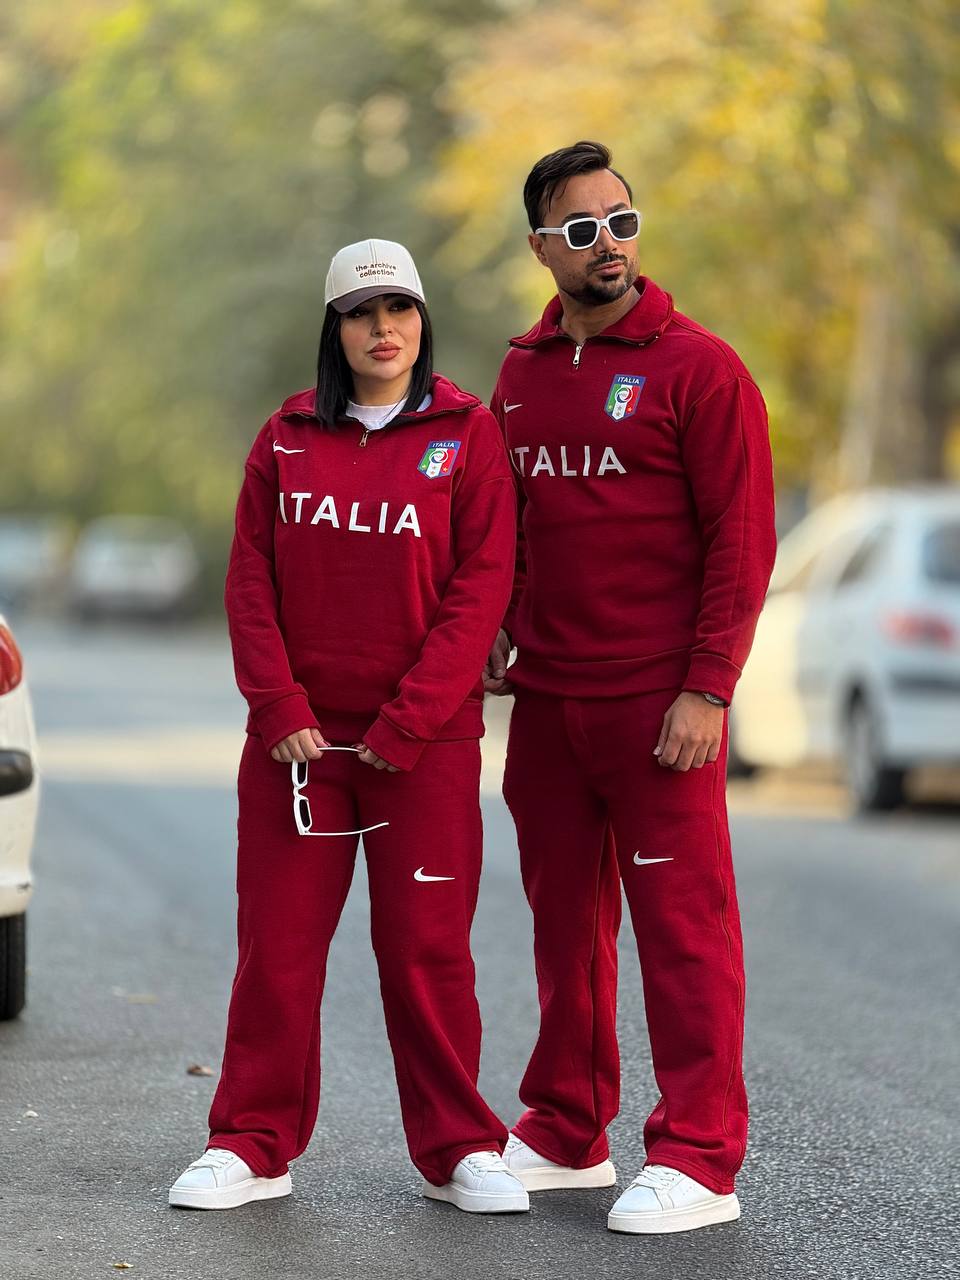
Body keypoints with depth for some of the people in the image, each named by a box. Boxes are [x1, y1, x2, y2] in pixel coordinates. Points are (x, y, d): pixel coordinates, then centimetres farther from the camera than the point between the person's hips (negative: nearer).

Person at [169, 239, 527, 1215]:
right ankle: (252, 1146, 13)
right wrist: (278, 708, -7)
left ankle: (456, 1151, 12)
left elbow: (480, 588, -6)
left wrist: (406, 724, -12)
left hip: (425, 740, -2)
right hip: (296, 732, 2)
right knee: (277, 941, 4)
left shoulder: (468, 435, 1)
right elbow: (250, 580, 5)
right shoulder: (288, 437, 9)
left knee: (426, 946, 1)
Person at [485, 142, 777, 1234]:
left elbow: (741, 540, -9)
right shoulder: (521, 374, 12)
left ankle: (699, 1162, 0)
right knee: (565, 922, 12)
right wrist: (501, 635, 10)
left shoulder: (697, 367, -6)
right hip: (544, 698, 6)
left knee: (683, 927, -3)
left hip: (657, 701, -6)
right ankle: (566, 1135, 23)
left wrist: (707, 689, -14)